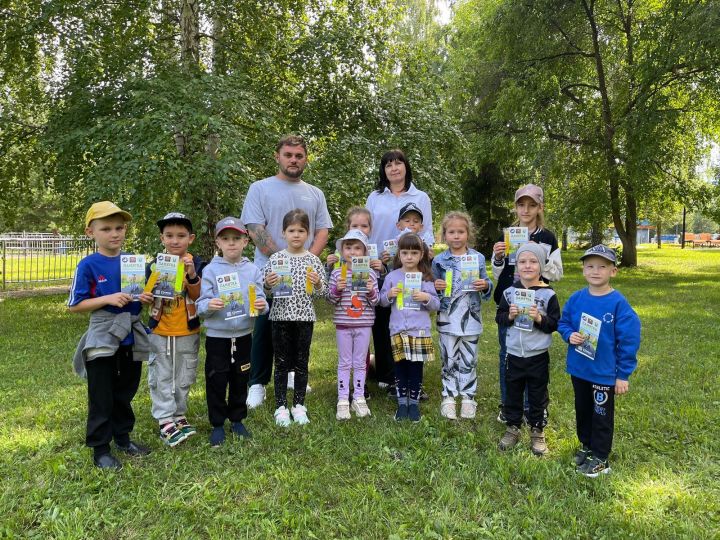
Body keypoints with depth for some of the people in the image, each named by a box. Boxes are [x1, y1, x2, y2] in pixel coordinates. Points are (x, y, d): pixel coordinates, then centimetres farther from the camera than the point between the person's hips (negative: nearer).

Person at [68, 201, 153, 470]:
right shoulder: (88, 265, -10)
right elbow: (74, 306, -10)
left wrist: (145, 298, -10)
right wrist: (108, 299, -22)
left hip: (131, 337, 5)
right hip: (102, 339, -4)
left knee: (125, 393, 18)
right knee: (102, 397, 6)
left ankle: (123, 437, 34)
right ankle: (99, 448, 20)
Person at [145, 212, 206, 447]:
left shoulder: (197, 264, -5)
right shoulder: (154, 265, -3)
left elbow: (199, 298, -13)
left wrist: (191, 274, -28)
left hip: (188, 333, 0)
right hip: (159, 332, 0)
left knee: (184, 378, 13)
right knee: (161, 378, 6)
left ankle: (178, 415, 29)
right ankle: (165, 422, 16)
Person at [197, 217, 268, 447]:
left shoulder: (252, 270, 2)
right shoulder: (210, 270, -5)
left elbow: (259, 300, 0)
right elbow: (201, 305, -7)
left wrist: (262, 305, -22)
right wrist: (209, 306, -29)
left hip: (243, 335, 2)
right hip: (217, 336, -2)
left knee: (240, 380, 14)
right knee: (216, 381, 5)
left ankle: (237, 419, 32)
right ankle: (217, 424, 23)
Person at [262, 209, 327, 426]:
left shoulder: (313, 260, 1)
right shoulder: (275, 258, 0)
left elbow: (322, 292, 5)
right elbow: (266, 287, 6)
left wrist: (317, 283, -16)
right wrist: (268, 283, -15)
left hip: (304, 317, 1)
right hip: (281, 316, 0)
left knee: (301, 362, 9)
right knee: (281, 363, 7)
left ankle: (299, 405, 22)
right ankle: (281, 407, 17)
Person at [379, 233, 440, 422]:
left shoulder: (426, 278, 0)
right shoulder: (392, 276, 2)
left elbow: (436, 305, 1)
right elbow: (382, 301, 8)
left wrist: (427, 298, -18)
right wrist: (389, 294, -13)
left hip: (420, 330, 0)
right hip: (398, 330, 1)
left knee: (416, 367, 7)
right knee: (400, 367, 8)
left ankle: (414, 402, 22)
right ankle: (402, 402, 22)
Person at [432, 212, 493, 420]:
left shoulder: (478, 258, 2)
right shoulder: (439, 260, 0)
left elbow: (486, 285, 9)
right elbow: (433, 287, 8)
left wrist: (485, 285, -13)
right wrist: (436, 286, -14)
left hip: (471, 318, 1)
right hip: (447, 319, -1)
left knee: (469, 361, 9)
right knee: (449, 360, 7)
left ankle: (468, 397, 22)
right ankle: (448, 397, 19)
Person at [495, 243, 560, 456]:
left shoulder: (548, 294, -8)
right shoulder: (509, 292, -2)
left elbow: (555, 324, -6)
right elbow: (499, 318, 4)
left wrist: (539, 318, -23)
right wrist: (509, 316, -16)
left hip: (538, 356, -2)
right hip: (514, 354, 2)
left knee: (537, 396, 12)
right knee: (513, 394, 15)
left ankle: (537, 432, 30)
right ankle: (513, 428, 32)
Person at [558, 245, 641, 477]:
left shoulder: (618, 303, -17)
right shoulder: (576, 298, -5)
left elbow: (629, 340, -13)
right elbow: (563, 322, 9)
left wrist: (623, 375, -11)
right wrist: (570, 334, -14)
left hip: (605, 373, -4)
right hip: (578, 369, 5)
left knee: (602, 415, 12)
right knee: (582, 410, 21)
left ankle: (600, 459, 29)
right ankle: (586, 445, 42)